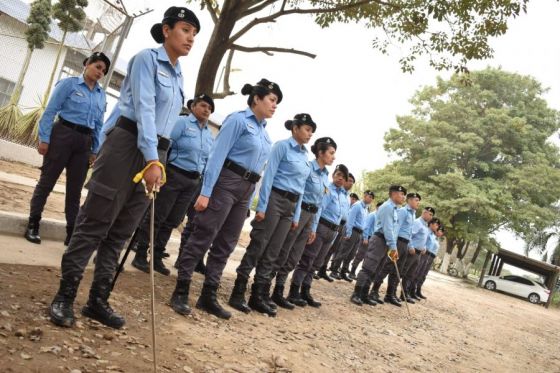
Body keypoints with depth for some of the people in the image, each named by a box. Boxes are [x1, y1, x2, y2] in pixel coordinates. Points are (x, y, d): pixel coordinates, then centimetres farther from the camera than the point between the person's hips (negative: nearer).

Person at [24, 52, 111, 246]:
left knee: (75, 189, 7)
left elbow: (99, 125, 14)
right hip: (63, 135, -4)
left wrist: (95, 150, 10)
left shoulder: (101, 94, 11)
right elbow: (50, 111, -5)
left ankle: (72, 232, 13)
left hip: (85, 142, 4)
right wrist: (44, 138, -11)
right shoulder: (69, 83, -2)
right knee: (47, 181, 2)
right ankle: (32, 224, 13)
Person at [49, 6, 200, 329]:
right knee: (93, 225, -4)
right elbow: (144, 108, -16)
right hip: (128, 145, -7)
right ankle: (64, 296, 5)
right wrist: (152, 159, -25)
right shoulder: (147, 59, -4)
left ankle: (98, 300, 13)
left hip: (156, 153, 7)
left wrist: (158, 159, 10)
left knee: (121, 233, 7)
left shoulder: (178, 75, 17)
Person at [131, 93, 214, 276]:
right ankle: (140, 256, 10)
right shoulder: (181, 122, -8)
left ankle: (157, 258, 21)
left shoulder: (209, 134, 12)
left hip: (193, 182, 6)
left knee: (172, 221, 11)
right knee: (156, 217, 0)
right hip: (173, 176, -6)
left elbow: (208, 160, 18)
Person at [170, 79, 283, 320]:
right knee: (202, 238, -6)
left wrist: (250, 198, 16)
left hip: (246, 190, 8)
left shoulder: (264, 132, 16)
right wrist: (205, 192, -19)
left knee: (225, 245, 9)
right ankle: (180, 293, 2)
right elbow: (217, 155, -13)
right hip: (226, 182, -8)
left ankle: (208, 297, 16)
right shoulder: (238, 120, -6)